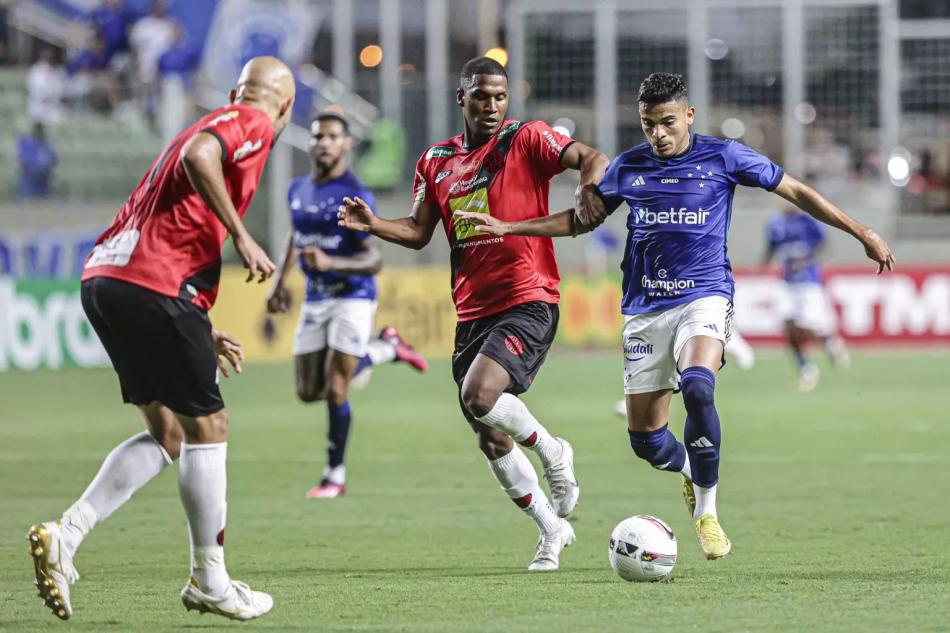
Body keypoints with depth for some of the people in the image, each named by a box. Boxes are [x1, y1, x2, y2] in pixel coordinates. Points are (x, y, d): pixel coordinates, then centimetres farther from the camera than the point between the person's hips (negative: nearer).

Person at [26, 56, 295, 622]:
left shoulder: (217, 122, 29)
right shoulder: (253, 125, 1)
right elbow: (198, 156, -22)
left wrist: (198, 331, 31)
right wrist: (242, 237, -18)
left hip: (105, 278, 9)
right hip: (155, 286, -9)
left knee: (168, 434, 14)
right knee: (207, 425, 3)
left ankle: (64, 536, 2)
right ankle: (210, 582, 10)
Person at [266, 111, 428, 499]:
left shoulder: (354, 196, -16)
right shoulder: (298, 190, 5)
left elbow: (374, 260, -22)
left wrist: (330, 263, -38)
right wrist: (280, 281, 17)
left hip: (353, 297, -7)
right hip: (315, 299, 7)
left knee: (336, 387, -12)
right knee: (309, 392, 6)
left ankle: (335, 475, 3)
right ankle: (386, 349, 27)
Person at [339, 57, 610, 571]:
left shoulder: (526, 139, -3)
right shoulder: (435, 161, 12)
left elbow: (591, 158, -15)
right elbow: (418, 232, 16)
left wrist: (588, 186, -36)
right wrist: (372, 224, -3)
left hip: (527, 301, -6)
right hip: (472, 312, 6)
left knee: (479, 395, -28)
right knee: (491, 439, 7)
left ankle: (551, 451, 0)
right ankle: (552, 531, 24)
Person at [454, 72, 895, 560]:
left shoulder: (723, 158, -1)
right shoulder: (628, 167, 7)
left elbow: (795, 191, 6)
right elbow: (580, 219, 20)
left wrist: (863, 233, 4)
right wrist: (507, 227, 12)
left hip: (704, 296, -3)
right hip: (645, 308, 3)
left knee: (697, 387, -32)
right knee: (645, 437, 0)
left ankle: (707, 510, -18)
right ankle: (690, 471, 36)